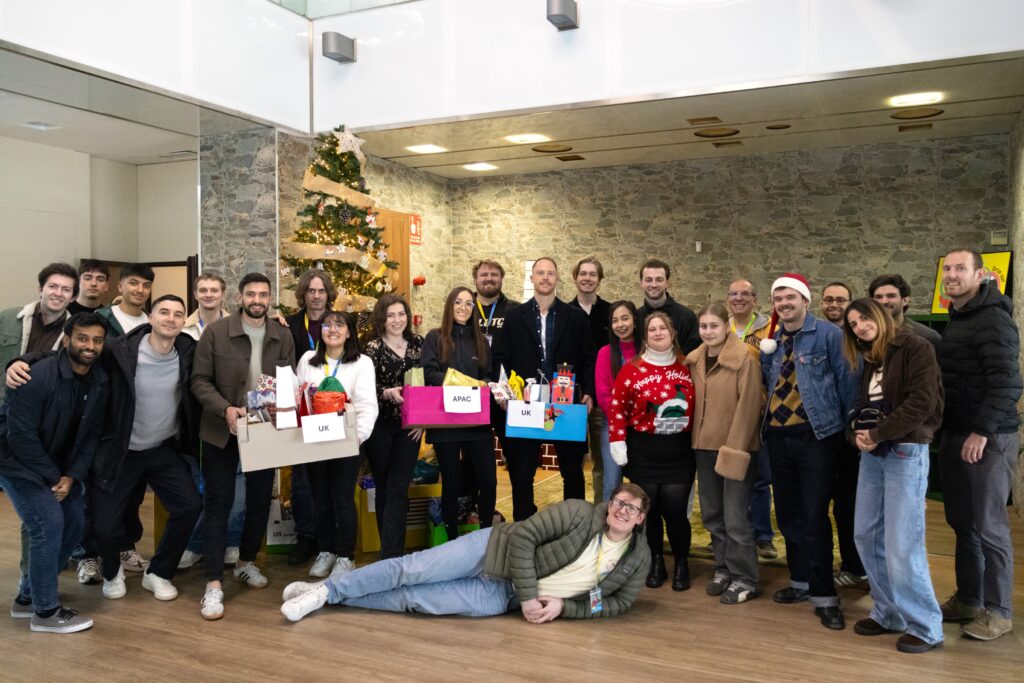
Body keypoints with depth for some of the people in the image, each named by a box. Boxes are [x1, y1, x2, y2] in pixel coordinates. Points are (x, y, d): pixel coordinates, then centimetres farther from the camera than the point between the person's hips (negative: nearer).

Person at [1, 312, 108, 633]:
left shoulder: (100, 381, -7)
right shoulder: (38, 376, -26)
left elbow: (91, 434, -1)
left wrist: (72, 476, -12)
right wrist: (53, 477, -19)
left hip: (59, 465, 7)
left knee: (74, 522, 4)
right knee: (48, 524, -16)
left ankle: (27, 597, 22)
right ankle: (45, 612, -1)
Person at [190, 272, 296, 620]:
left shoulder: (282, 336, 1)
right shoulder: (215, 332, -8)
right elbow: (200, 380, -10)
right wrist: (225, 409, -24)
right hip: (222, 430, -3)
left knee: (260, 500, 13)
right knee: (218, 503, 0)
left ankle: (246, 562, 34)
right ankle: (214, 584, 4)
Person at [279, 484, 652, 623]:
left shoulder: (638, 559, -2)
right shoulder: (578, 513, -13)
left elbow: (619, 602, 4)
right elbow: (523, 536, -14)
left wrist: (564, 606, -11)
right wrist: (529, 596, -19)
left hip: (502, 596, 2)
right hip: (495, 552, -2)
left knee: (412, 599, -8)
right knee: (410, 569, -12)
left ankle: (329, 597, 4)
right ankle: (326, 589, 5)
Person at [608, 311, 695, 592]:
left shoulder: (686, 368, 4)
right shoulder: (632, 369, -3)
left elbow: (697, 407, 10)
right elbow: (617, 409, -4)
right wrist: (618, 446, -8)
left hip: (679, 452, 1)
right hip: (643, 452, -1)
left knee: (675, 510, -2)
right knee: (648, 508, 6)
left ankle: (681, 564, 20)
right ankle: (656, 563, 25)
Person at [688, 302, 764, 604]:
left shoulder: (745, 357, -11)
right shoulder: (695, 360, 8)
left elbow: (749, 405, -15)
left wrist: (734, 448, -18)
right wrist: (695, 440, 7)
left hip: (736, 447, -6)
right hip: (705, 446, 6)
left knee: (735, 516, -3)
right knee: (712, 514, 14)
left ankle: (745, 579, 12)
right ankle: (723, 568, 29)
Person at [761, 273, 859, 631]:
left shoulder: (828, 335, -7)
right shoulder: (772, 342, 11)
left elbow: (847, 381, -6)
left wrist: (854, 426, -7)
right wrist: (765, 356, 3)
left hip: (817, 435, -6)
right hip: (778, 436, 6)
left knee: (814, 515, -6)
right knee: (787, 514, 14)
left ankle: (824, 595, 5)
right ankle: (801, 581, 30)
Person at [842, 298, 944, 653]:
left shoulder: (915, 348, -6)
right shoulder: (870, 361, 17)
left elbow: (922, 402, -16)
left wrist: (878, 433, -15)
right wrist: (856, 433, -4)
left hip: (906, 453, -8)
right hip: (872, 455, 8)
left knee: (901, 543, -8)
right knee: (867, 536, 8)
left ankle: (925, 626, 6)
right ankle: (889, 613, 22)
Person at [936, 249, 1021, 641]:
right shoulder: (958, 319, 15)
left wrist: (982, 431, -22)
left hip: (988, 439, -8)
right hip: (956, 435, 8)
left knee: (989, 525, 0)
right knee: (962, 522, 14)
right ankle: (968, 598, 25)